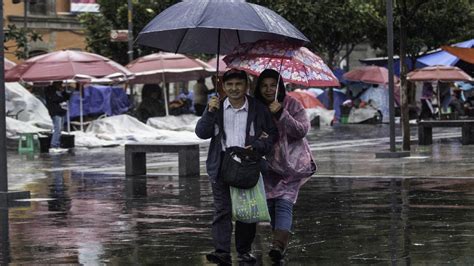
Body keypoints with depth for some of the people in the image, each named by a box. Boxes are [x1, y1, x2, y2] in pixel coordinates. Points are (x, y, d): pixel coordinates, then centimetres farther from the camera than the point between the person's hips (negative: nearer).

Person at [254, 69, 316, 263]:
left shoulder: (292, 105, -7)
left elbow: (302, 130, -18)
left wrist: (281, 114, -27)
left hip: (291, 163, -4)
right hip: (269, 164, 4)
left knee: (284, 203, -15)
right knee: (270, 203, 5)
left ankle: (279, 245, -24)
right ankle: (281, 244, 21)